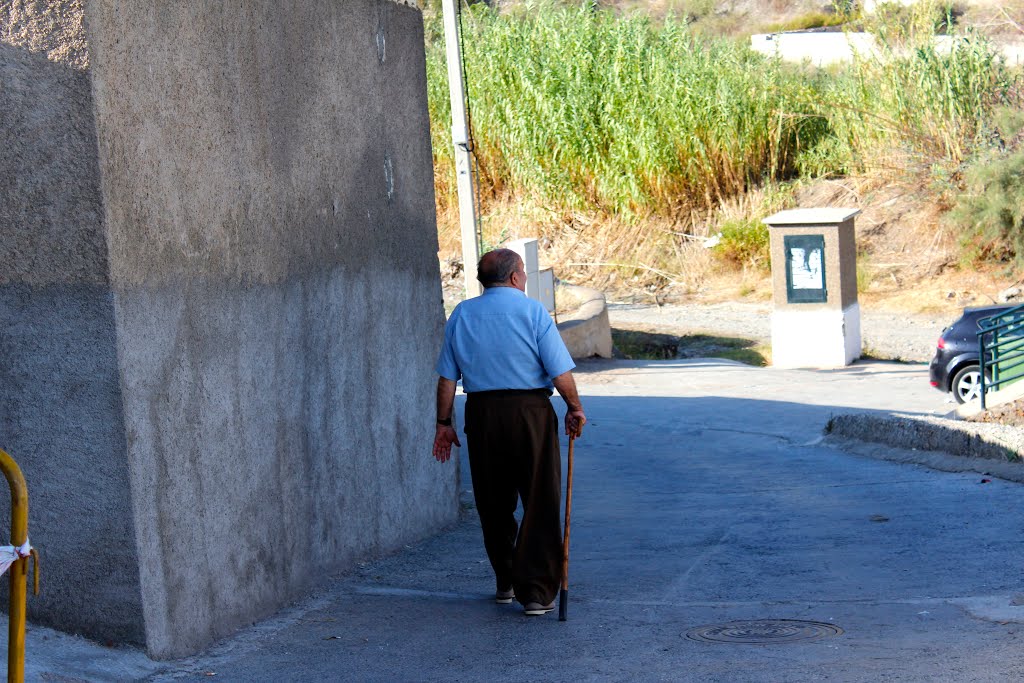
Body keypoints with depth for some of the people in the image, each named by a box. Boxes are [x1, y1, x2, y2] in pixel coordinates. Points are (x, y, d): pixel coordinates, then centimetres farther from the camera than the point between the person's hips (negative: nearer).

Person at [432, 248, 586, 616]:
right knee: (539, 504, 1)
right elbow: (561, 372, -8)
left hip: (481, 414, 4)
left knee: (494, 505, 16)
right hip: (530, 411, -4)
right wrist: (575, 408, 6)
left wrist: (444, 423, 13)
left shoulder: (461, 315, 8)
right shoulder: (532, 310, -5)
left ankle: (505, 582, 26)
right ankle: (535, 591, -3)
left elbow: (447, 377, 7)